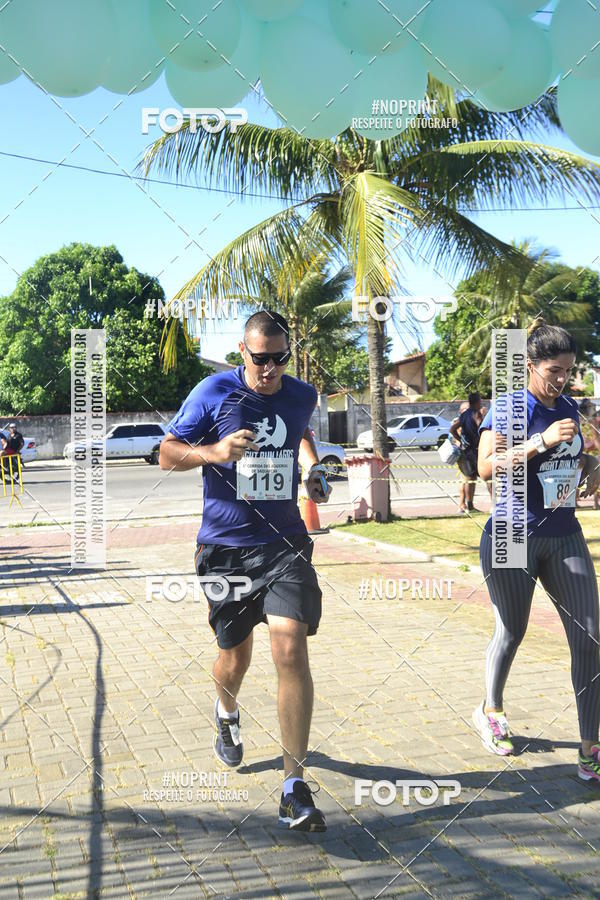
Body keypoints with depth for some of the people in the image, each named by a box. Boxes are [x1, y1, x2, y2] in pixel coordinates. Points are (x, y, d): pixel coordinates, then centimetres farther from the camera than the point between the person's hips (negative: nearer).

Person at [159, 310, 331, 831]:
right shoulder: (214, 392, -5)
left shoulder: (302, 395, 6)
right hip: (225, 548, -1)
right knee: (235, 657, 12)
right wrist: (214, 451, -21)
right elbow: (168, 454, -2)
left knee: (291, 650, -16)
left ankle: (294, 787, -8)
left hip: (284, 543, 1)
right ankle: (227, 712, 51)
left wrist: (313, 469, 10)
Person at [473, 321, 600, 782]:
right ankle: (490, 710, 38)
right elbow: (487, 466, -21)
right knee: (512, 632, 11)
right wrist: (542, 441, -27)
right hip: (514, 537, -5)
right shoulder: (510, 407, -10)